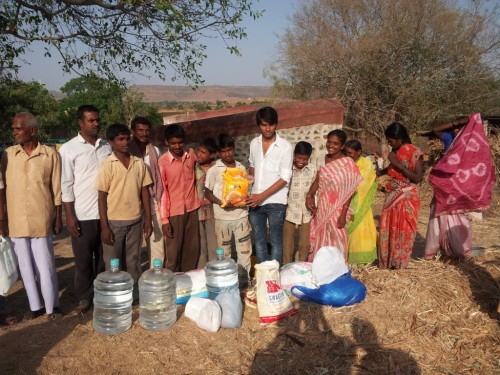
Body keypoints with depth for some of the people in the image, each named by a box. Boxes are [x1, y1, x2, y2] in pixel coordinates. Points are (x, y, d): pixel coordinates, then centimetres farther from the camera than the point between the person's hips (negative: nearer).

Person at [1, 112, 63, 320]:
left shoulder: (50, 154, -3)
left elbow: (57, 189, 0)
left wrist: (59, 218, 1)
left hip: (41, 221, -3)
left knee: (45, 266, 3)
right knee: (26, 267, 12)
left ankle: (52, 306, 19)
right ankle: (35, 306, 26)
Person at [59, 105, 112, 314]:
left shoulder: (107, 147, 6)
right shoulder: (68, 149, -5)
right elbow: (65, 185, -6)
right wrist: (70, 216, -10)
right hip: (82, 215, -3)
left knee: (105, 257, 13)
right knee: (83, 260, 7)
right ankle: (84, 297, 22)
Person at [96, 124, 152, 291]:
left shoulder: (139, 163, 2)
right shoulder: (107, 165, -8)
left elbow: (145, 192, 6)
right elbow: (102, 197, -7)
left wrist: (148, 219, 3)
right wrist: (104, 226, -10)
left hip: (135, 220, 3)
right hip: (114, 222, -3)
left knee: (133, 262, 14)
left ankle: (134, 296, 27)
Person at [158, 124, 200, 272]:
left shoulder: (191, 154, 1)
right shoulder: (162, 162, -12)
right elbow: (162, 191, -12)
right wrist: (164, 219, -14)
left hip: (192, 208, 4)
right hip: (174, 211, -4)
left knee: (192, 249, 12)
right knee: (174, 251, 4)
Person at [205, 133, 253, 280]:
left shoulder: (241, 168, 5)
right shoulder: (214, 170, -7)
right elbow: (208, 192, -3)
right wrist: (220, 203, -20)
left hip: (241, 215, 3)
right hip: (223, 217, -3)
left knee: (245, 250, 8)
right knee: (224, 252, 9)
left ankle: (244, 278, 22)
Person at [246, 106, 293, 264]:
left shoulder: (285, 146, -11)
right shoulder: (254, 143, 5)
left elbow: (285, 178, -14)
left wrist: (262, 196, -19)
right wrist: (250, 186, 8)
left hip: (275, 202, -4)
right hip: (255, 201, 5)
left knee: (275, 241, 8)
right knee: (259, 241, 14)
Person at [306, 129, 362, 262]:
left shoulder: (347, 164, -11)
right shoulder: (322, 160, 4)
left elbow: (349, 191, -11)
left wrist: (343, 213, -15)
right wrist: (309, 195, -8)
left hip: (337, 209, -5)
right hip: (322, 208, 5)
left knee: (336, 241, 4)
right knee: (320, 240, 14)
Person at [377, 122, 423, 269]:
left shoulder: (414, 153, -15)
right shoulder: (395, 151, 5)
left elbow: (417, 178, -21)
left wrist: (398, 164, -23)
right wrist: (379, 172, 4)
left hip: (406, 199, -7)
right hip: (392, 197, 7)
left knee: (403, 232, 4)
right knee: (388, 230, 12)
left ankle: (400, 264, 17)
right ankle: (387, 263, 26)